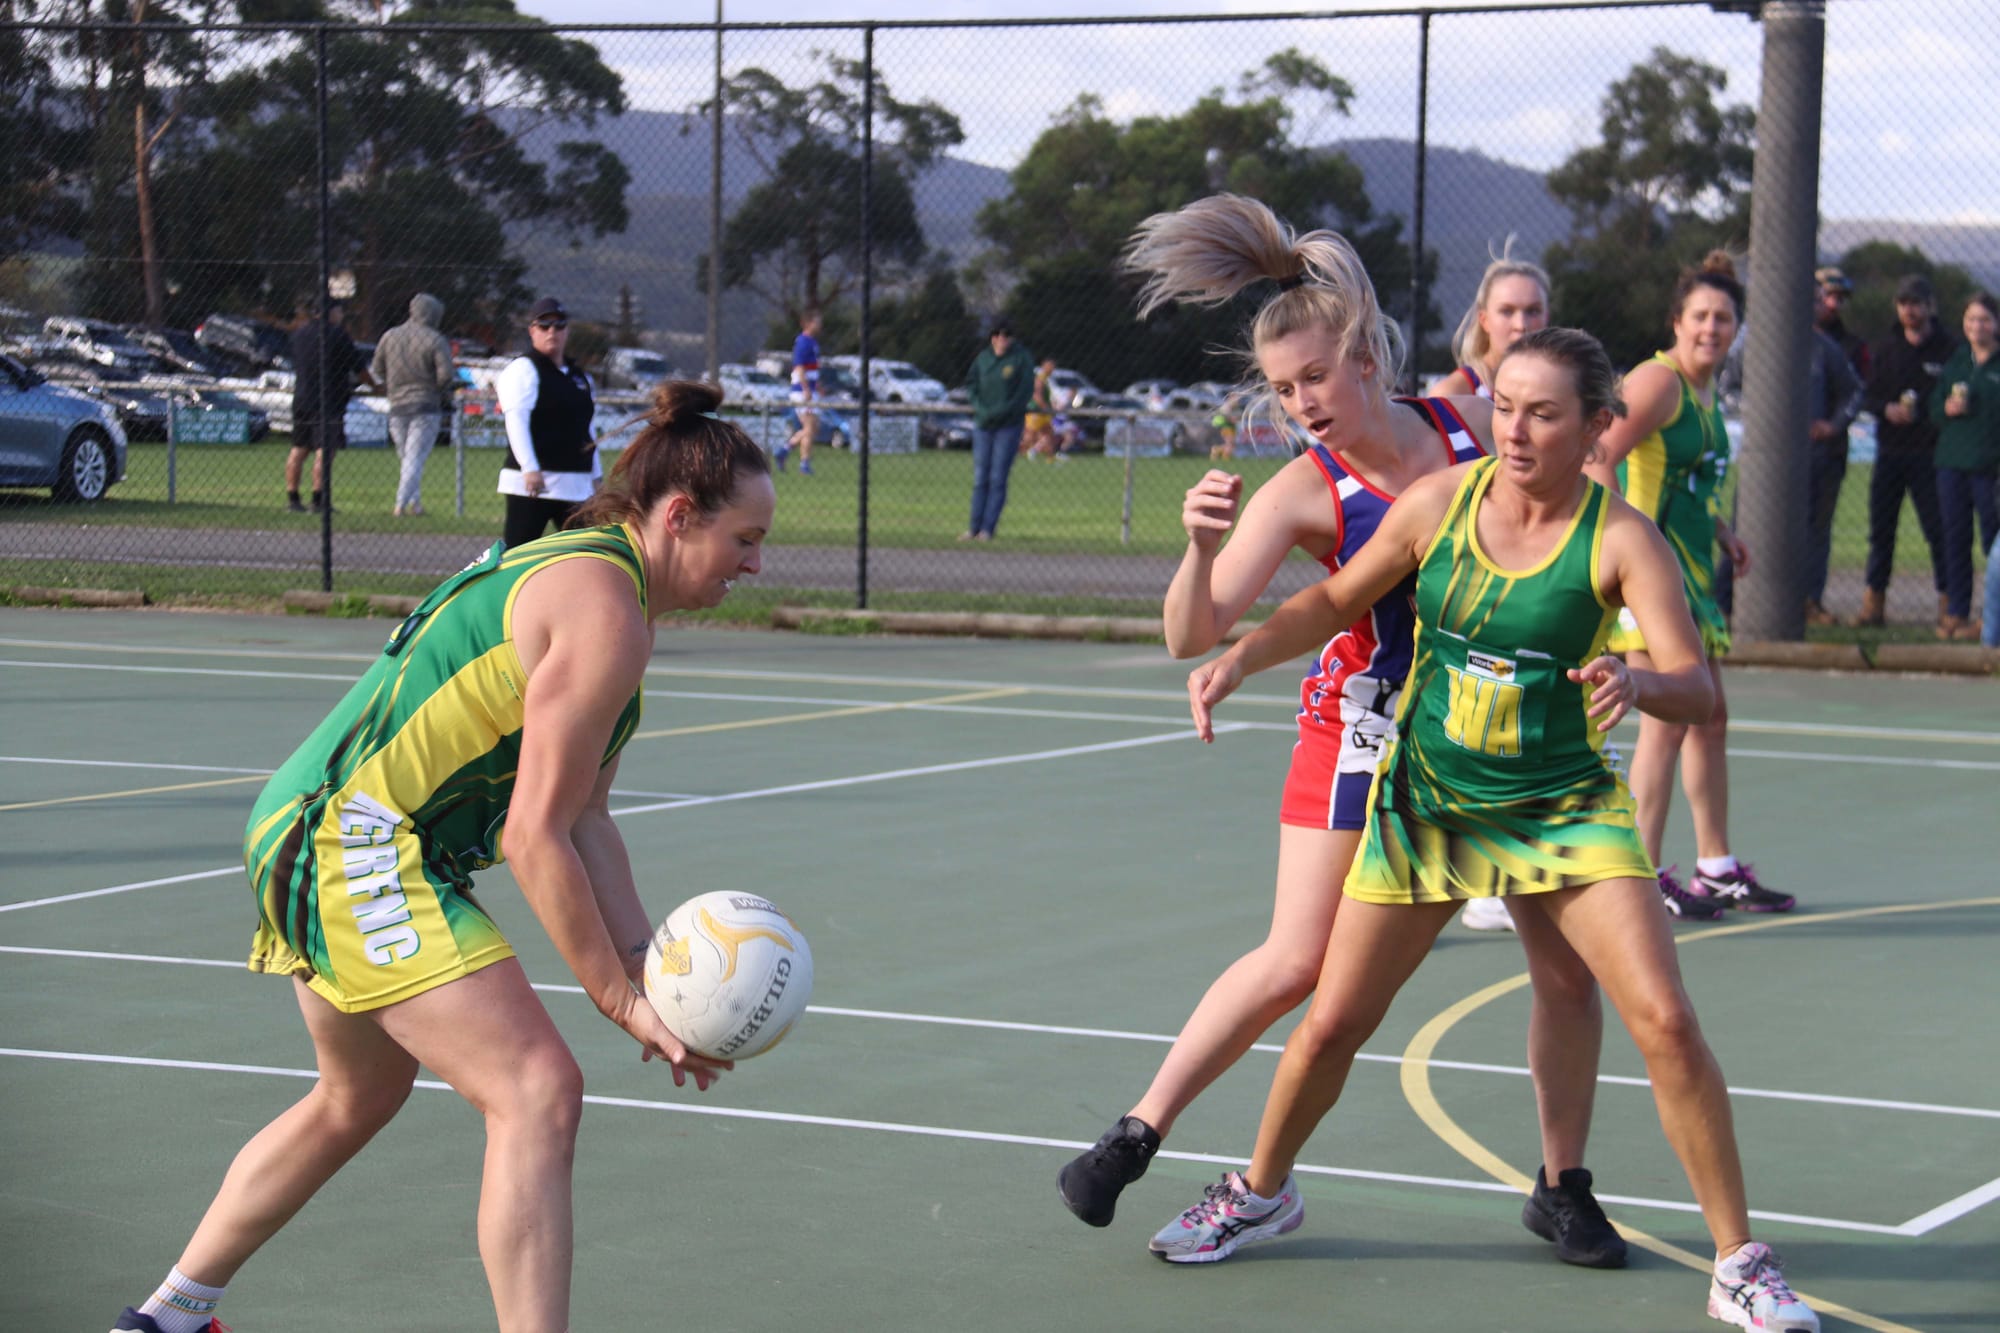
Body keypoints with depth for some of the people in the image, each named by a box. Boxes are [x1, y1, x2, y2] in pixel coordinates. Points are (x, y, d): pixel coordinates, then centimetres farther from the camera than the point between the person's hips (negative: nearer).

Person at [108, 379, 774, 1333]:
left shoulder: (568, 569, 15)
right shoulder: (607, 612, -17)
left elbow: (583, 817, 12)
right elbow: (536, 836, -21)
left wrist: (647, 965, 2)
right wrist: (621, 1000, -14)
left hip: (312, 832, 11)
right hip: (360, 852, -11)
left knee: (360, 1097, 29)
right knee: (537, 1092, -17)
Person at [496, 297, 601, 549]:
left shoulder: (579, 376, 20)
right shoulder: (522, 369, -4)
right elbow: (516, 421, -16)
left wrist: (595, 476, 22)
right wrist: (530, 469, -27)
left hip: (576, 487, 7)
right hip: (531, 482, -7)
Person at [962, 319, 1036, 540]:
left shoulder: (1022, 358, -4)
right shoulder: (983, 358, 6)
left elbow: (1025, 391, -8)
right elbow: (971, 383, 9)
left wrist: (1001, 411, -15)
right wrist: (980, 408, -8)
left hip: (1009, 424, -4)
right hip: (983, 423, 4)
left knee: (998, 478, -5)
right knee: (980, 477, 4)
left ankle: (988, 528, -2)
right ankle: (974, 527, 8)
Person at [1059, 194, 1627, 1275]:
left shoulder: (1469, 427, -6)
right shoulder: (1303, 492, -16)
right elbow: (1193, 634, -24)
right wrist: (1202, 546, -42)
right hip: (1365, 729, -3)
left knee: (1568, 963, 0)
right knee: (1295, 963, -9)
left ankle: (1561, 1188, 16)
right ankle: (1136, 1136, 6)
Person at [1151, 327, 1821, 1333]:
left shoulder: (1622, 539, -17)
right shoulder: (1437, 501, -10)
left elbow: (1695, 688, -28)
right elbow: (1336, 601, 6)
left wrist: (1635, 683, -50)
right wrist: (1238, 657, -9)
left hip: (1565, 809, -2)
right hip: (1425, 800, 2)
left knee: (1666, 1022, -15)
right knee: (1331, 1024, 6)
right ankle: (1262, 1192, 36)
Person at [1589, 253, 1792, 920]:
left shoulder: (1705, 391, 15)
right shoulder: (1660, 381, -12)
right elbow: (1601, 458, -21)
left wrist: (1719, 529, 14)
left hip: (1690, 565, 10)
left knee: (1710, 717, 15)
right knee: (1668, 717, -12)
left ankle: (1716, 868, 25)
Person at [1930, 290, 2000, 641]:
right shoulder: (1956, 360, 13)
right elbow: (1934, 406, 18)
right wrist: (1946, 409, -6)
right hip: (1953, 463, 5)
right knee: (1955, 539, 7)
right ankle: (1956, 611, 13)